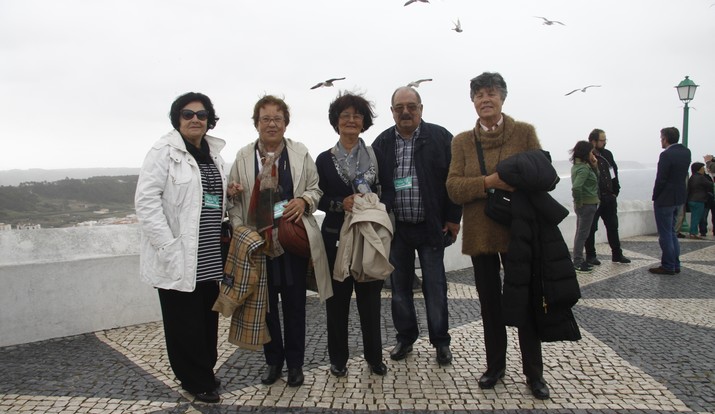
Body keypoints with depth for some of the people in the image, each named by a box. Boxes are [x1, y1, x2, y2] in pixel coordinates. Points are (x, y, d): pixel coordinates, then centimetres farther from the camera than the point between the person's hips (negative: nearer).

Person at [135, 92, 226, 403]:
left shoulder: (214, 153, 14)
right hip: (178, 257, -6)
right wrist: (168, 247, -20)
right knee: (184, 321, 3)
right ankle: (196, 381, 19)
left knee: (208, 318, 12)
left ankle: (204, 373, 29)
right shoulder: (164, 151, -7)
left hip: (210, 256, 6)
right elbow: (146, 200, -14)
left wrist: (231, 192, 6)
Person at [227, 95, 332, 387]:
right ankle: (273, 360, 30)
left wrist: (304, 201, -14)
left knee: (294, 304, 9)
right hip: (258, 242, 1)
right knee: (266, 304, 11)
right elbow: (235, 200, 2)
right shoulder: (243, 157, 2)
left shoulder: (300, 153, 1)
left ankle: (295, 362, 27)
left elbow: (316, 189, 7)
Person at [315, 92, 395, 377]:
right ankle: (338, 358, 21)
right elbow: (319, 199, 2)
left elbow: (389, 191, 6)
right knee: (338, 296, 6)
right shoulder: (324, 159, 3)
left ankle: (374, 357, 22)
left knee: (370, 295, 6)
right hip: (336, 236, 0)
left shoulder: (376, 156, 7)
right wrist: (342, 204, -16)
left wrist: (381, 208, -14)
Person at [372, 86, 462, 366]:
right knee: (400, 286, 11)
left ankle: (441, 341, 21)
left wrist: (453, 218, -5)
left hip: (431, 227, -2)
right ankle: (405, 338, 27)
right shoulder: (382, 143, 5)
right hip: (396, 228, 3)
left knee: (435, 287, 6)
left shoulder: (440, 138, -3)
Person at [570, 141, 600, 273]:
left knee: (580, 233, 16)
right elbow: (576, 187, -33)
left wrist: (595, 167, 2)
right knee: (582, 234, -1)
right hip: (587, 204, -10)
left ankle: (579, 260, 26)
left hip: (583, 204, 10)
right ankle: (578, 263, 7)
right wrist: (579, 202, -19)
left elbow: (596, 180, 17)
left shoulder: (577, 166, 9)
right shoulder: (584, 168, -20)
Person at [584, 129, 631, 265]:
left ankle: (617, 254, 24)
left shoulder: (607, 155, 8)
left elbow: (614, 172, 16)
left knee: (613, 226, 13)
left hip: (609, 198, 7)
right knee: (591, 228, 4)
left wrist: (615, 191, 10)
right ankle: (590, 256, 15)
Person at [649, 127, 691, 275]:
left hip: (665, 199, -8)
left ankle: (668, 267, 6)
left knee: (665, 235, 0)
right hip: (679, 198, 8)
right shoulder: (686, 152, 6)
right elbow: (684, 175, 10)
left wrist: (655, 197, -6)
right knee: (671, 232, 18)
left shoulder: (666, 155, -20)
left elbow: (660, 179, -18)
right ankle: (675, 265, 22)